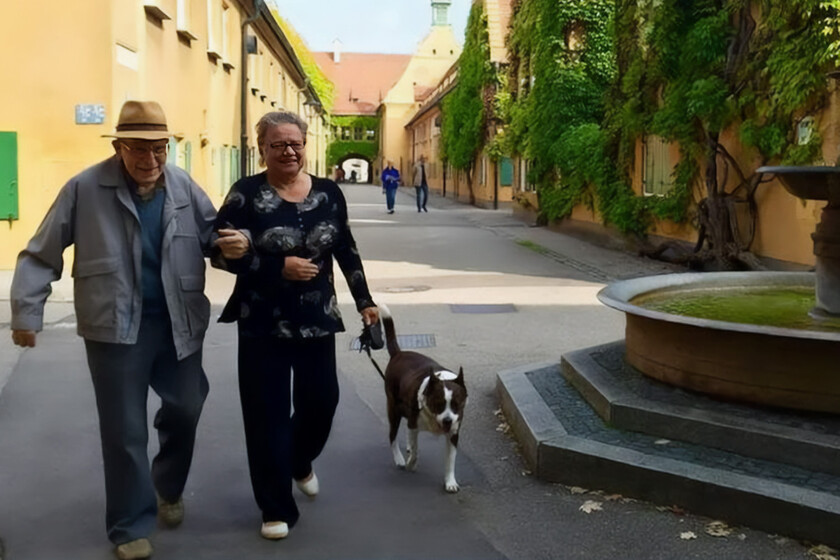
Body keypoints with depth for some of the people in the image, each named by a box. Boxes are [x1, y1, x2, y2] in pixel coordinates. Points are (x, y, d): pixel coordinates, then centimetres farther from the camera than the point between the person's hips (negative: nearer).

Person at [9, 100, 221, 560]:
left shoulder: (185, 187, 1)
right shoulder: (85, 188, -9)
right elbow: (42, 255, -4)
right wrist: (27, 311, -8)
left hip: (178, 324, 3)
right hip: (116, 328, -3)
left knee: (185, 410, 14)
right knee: (125, 431, 6)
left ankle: (168, 487, 44)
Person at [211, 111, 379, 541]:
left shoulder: (328, 193, 3)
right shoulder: (246, 194, -8)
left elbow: (346, 251, 11)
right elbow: (221, 253, -12)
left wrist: (364, 301, 10)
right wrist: (280, 267, -20)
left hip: (317, 319, 3)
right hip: (262, 323, -3)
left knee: (321, 403, 8)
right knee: (268, 414, 2)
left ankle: (300, 463, 42)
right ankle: (277, 508, 17)